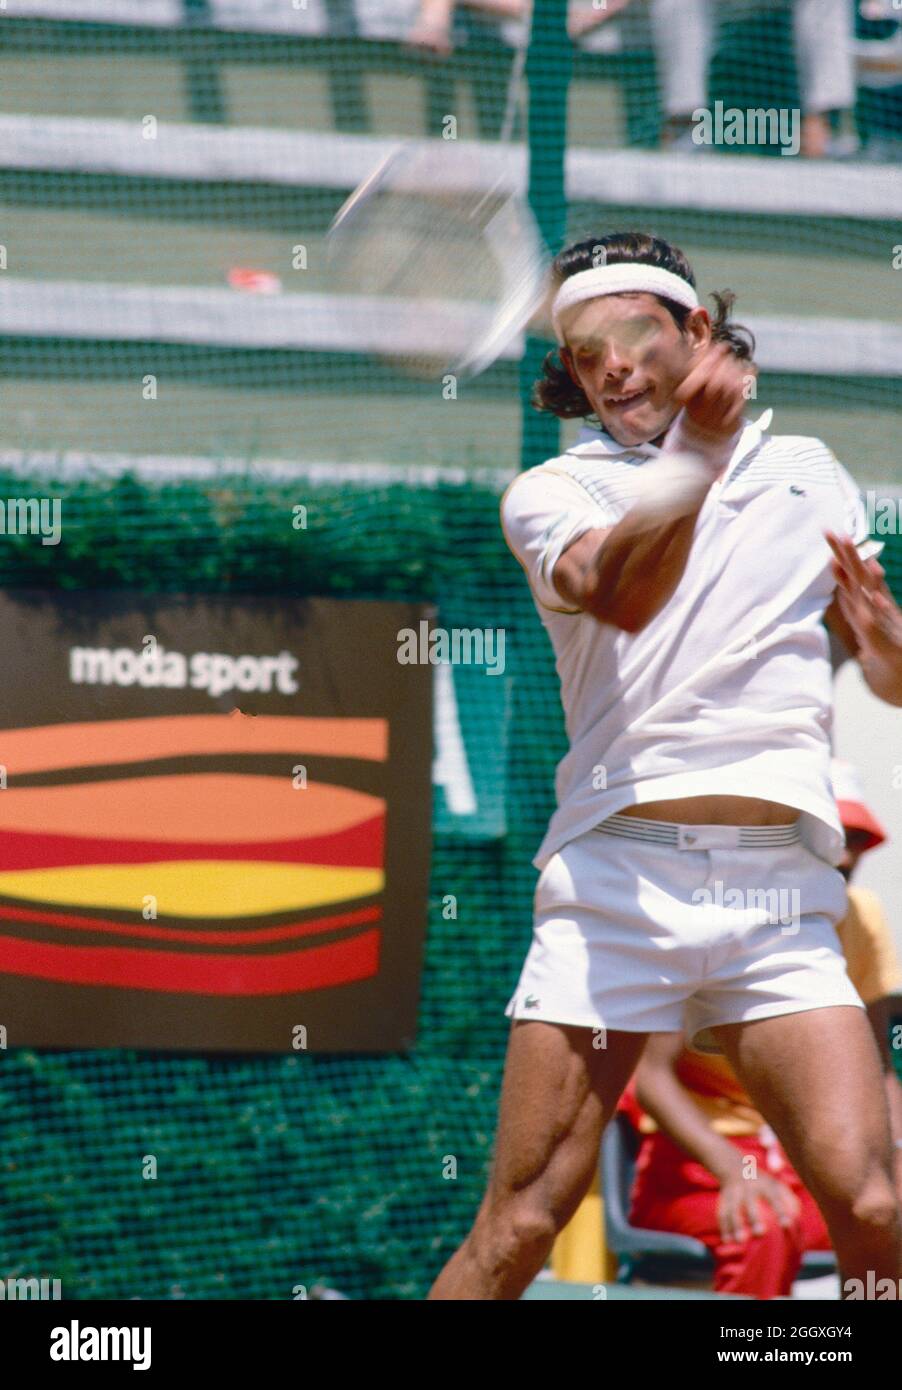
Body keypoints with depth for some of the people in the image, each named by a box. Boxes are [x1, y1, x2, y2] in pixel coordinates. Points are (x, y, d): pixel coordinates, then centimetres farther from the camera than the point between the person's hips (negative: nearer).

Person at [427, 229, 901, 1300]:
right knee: (521, 1227, -7)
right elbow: (620, 593, -15)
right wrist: (699, 451, -31)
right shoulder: (549, 492, 8)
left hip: (781, 888, 2)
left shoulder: (810, 471, 19)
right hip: (614, 878, -2)